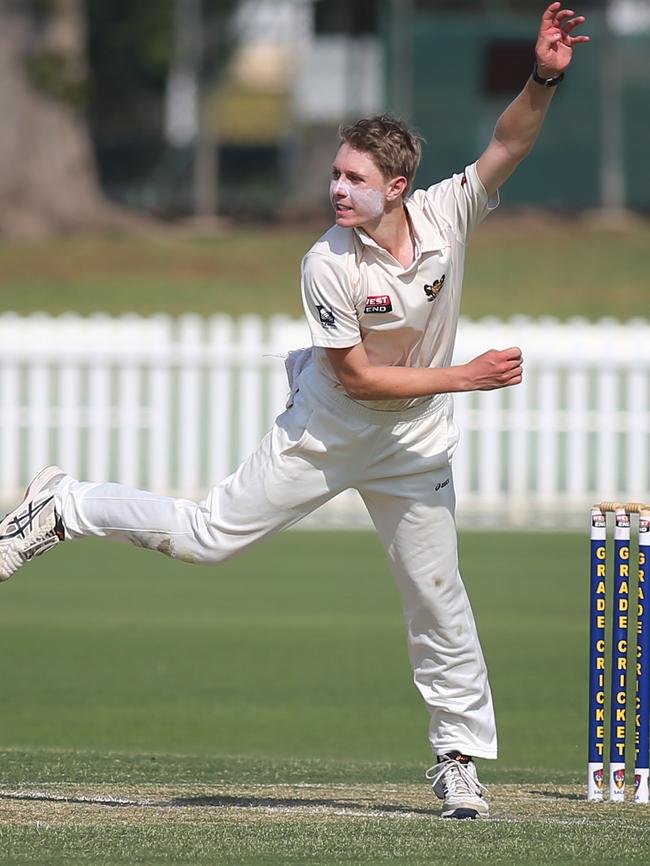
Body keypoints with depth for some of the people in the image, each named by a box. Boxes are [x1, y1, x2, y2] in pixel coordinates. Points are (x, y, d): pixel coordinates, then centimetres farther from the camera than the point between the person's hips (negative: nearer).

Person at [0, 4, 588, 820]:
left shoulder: (445, 216, -14)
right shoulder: (328, 264, -23)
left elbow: (509, 144, -22)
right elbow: (358, 378, -21)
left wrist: (544, 78, -40)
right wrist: (465, 377, -21)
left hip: (413, 451, 3)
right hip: (323, 436, -3)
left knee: (437, 600, 5)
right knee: (206, 535, -2)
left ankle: (459, 760, 17)